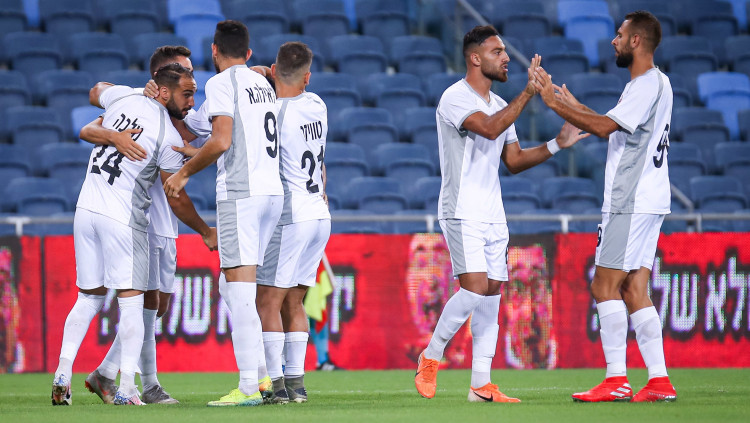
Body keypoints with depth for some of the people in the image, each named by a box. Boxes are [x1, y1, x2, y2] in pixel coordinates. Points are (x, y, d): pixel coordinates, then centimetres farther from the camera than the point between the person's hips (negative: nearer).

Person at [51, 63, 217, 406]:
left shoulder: (123, 98, 5)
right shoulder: (170, 138, -10)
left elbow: (95, 93, 31)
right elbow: (177, 200, -4)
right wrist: (206, 233, 10)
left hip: (86, 209, 6)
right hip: (122, 219, -6)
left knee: (88, 297, 15)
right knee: (131, 301, -1)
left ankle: (63, 370, 4)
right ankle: (126, 387, -7)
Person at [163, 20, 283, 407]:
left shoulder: (221, 83, -5)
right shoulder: (264, 84, 20)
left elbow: (221, 142, -14)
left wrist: (184, 172, -1)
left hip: (240, 191, -8)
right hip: (272, 189, 8)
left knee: (240, 286, -9)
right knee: (230, 287, 15)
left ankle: (249, 386, -15)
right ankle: (263, 374, 9)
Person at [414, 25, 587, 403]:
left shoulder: (500, 105, 16)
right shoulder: (455, 98, -10)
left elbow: (514, 160, 20)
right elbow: (489, 129, -26)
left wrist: (556, 145, 8)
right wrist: (528, 92, -25)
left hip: (493, 215, 8)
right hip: (462, 212, -8)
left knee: (492, 294, 3)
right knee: (475, 288, -19)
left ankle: (481, 385, 3)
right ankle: (430, 357, -2)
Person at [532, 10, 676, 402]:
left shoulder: (648, 85, -13)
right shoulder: (654, 83, 19)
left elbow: (605, 126, -21)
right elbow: (611, 127, 25)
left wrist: (555, 104, -14)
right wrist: (573, 106, 24)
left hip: (631, 203, -10)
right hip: (643, 203, 10)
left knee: (605, 286, -9)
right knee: (634, 292, 7)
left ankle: (616, 380, -10)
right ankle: (659, 381, 3)